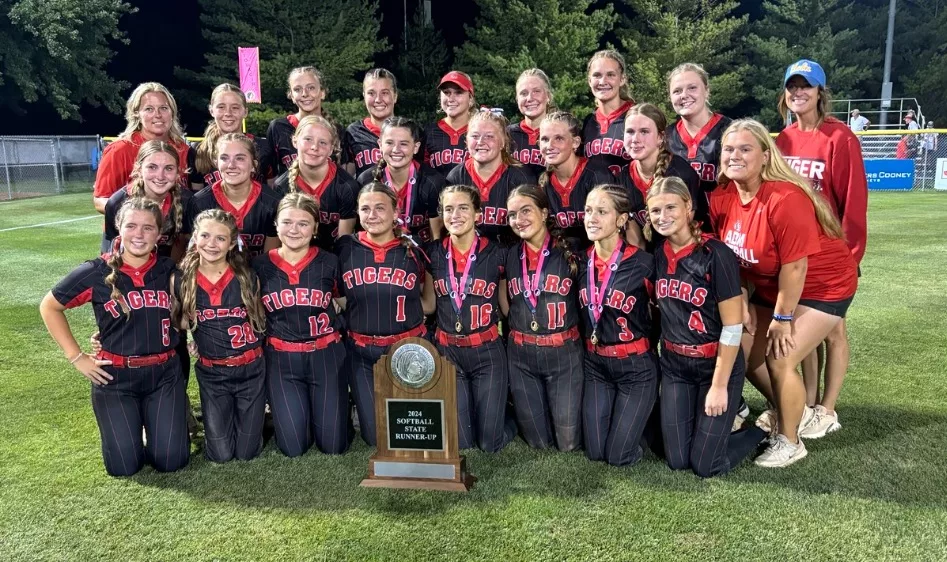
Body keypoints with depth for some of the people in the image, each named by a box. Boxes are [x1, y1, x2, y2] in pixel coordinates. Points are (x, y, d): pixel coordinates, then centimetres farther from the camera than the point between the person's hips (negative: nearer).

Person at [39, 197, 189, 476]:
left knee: (171, 461, 0)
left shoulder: (169, 270, -2)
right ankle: (127, 427, 34)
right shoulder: (96, 272, -11)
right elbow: (49, 307, 3)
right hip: (115, 378, -2)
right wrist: (76, 357, -1)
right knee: (125, 467, 0)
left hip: (165, 374, 2)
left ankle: (153, 420, 32)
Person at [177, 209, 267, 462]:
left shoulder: (247, 277, -7)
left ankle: (253, 418, 37)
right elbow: (178, 324, 6)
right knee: (220, 454, 2)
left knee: (247, 451, 4)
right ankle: (216, 422, 34)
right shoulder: (183, 279, -5)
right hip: (211, 374, 1)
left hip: (251, 370, 0)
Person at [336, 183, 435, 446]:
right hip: (361, 352, 1)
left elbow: (429, 304, 6)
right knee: (375, 436, 5)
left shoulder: (414, 251, -2)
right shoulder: (345, 249, -2)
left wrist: (395, 305, -4)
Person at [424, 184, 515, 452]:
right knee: (459, 441, 8)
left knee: (490, 442, 4)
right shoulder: (433, 253, 0)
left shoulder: (496, 253, -6)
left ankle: (506, 418, 37)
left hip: (487, 351, -2)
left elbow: (506, 305, 3)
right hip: (447, 350, 2)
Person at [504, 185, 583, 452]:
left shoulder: (569, 251, -7)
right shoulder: (510, 256, 4)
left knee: (568, 442, 5)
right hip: (520, 355, 3)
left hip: (563, 353, -3)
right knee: (537, 441, 12)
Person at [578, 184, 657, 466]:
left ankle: (644, 414, 30)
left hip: (635, 366, -4)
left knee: (619, 456, 1)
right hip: (595, 363, 4)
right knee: (594, 452, 7)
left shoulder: (642, 262, -17)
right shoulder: (582, 261, -3)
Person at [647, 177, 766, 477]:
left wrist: (719, 385, -16)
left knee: (706, 466, 0)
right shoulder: (657, 254, -2)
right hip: (674, 366, 5)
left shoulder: (715, 254, -19)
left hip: (717, 365, -5)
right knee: (677, 461, 7)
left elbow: (733, 328, -18)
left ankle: (762, 430, 26)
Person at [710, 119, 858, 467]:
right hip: (770, 287, 8)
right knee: (743, 351, 7)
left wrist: (782, 318, -18)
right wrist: (742, 303, 0)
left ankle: (789, 442, 11)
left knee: (780, 359, -12)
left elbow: (794, 266, -26)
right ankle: (788, 411, 34)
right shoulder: (721, 197, -10)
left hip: (824, 287, -7)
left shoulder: (786, 199, -32)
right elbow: (729, 256, 0)